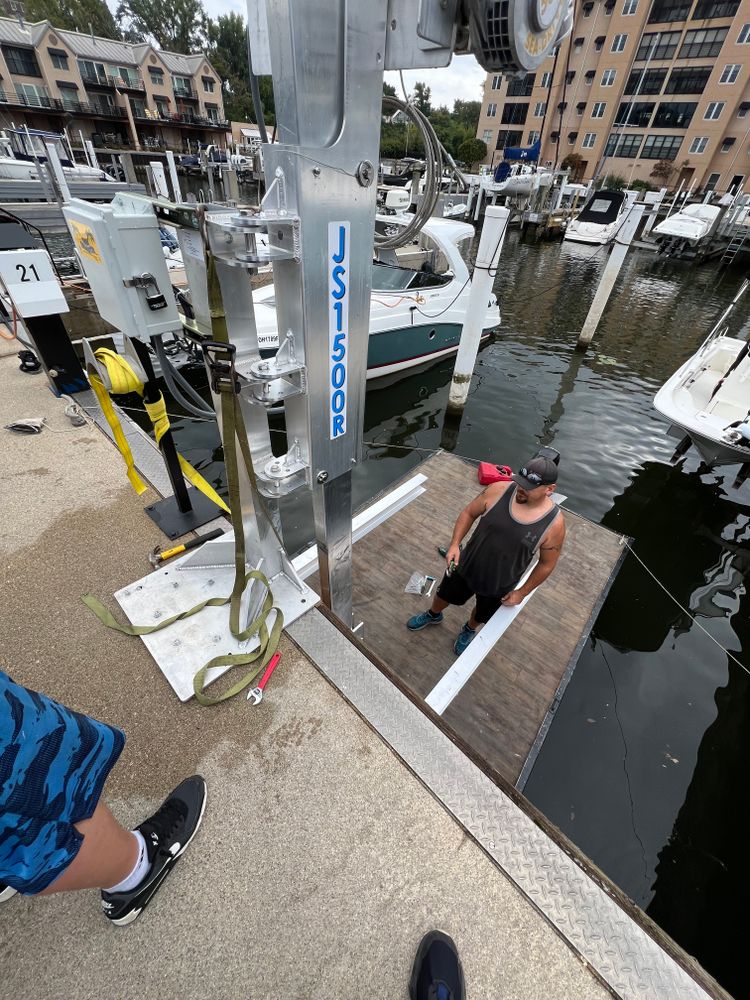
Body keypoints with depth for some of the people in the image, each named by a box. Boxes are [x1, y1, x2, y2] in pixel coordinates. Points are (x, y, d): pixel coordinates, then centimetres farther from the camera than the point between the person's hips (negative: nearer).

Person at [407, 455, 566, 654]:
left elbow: (546, 564, -10)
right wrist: (455, 544, -18)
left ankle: (469, 630, 63)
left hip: (499, 586, -1)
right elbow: (469, 513, -8)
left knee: (481, 614, 28)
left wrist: (521, 592, -4)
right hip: (466, 566, 1)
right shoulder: (499, 490, -23)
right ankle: (433, 615, 61)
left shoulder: (554, 524, -25)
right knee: (445, 594, 26)